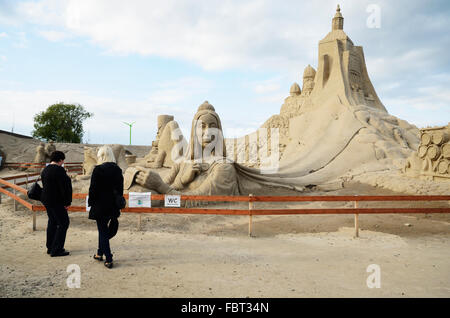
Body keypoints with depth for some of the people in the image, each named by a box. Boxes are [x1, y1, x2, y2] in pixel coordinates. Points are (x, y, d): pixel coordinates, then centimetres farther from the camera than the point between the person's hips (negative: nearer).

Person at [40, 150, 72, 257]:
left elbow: (44, 185, 16)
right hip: (56, 202, -9)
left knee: (52, 222, 18)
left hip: (47, 201, 10)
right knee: (63, 223, -2)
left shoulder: (45, 170, 10)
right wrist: (67, 202, -12)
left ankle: (50, 248, 26)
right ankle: (56, 250, 0)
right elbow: (65, 187, -20)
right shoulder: (59, 170, -18)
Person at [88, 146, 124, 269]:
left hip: (100, 206, -6)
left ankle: (109, 259, 5)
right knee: (103, 228, 22)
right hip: (113, 206, 6)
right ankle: (100, 253, 34)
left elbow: (93, 189, -13)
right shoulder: (118, 170, 2)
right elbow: (120, 189, 7)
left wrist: (90, 202, 0)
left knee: (103, 231, 4)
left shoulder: (98, 170, -14)